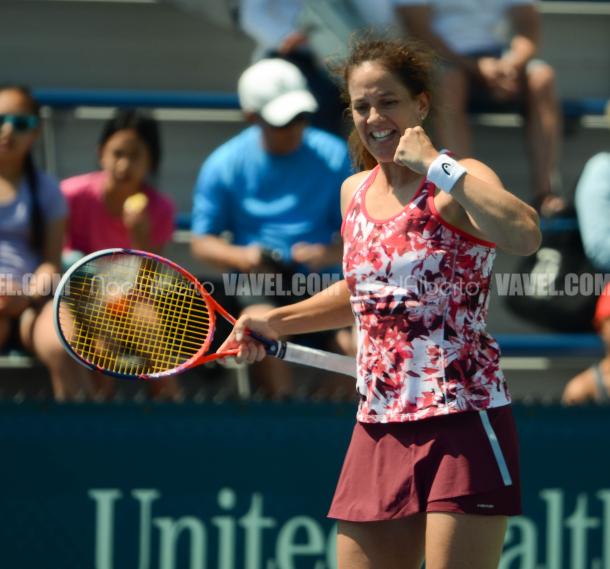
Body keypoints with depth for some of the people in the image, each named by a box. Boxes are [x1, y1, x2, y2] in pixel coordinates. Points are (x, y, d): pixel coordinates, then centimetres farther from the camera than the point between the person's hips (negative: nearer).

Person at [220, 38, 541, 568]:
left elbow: (525, 235, -31)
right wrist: (276, 321, 23)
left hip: (463, 424, -7)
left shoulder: (459, 182, -8)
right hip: (379, 426, 7)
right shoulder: (354, 192, 13)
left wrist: (435, 164, -24)